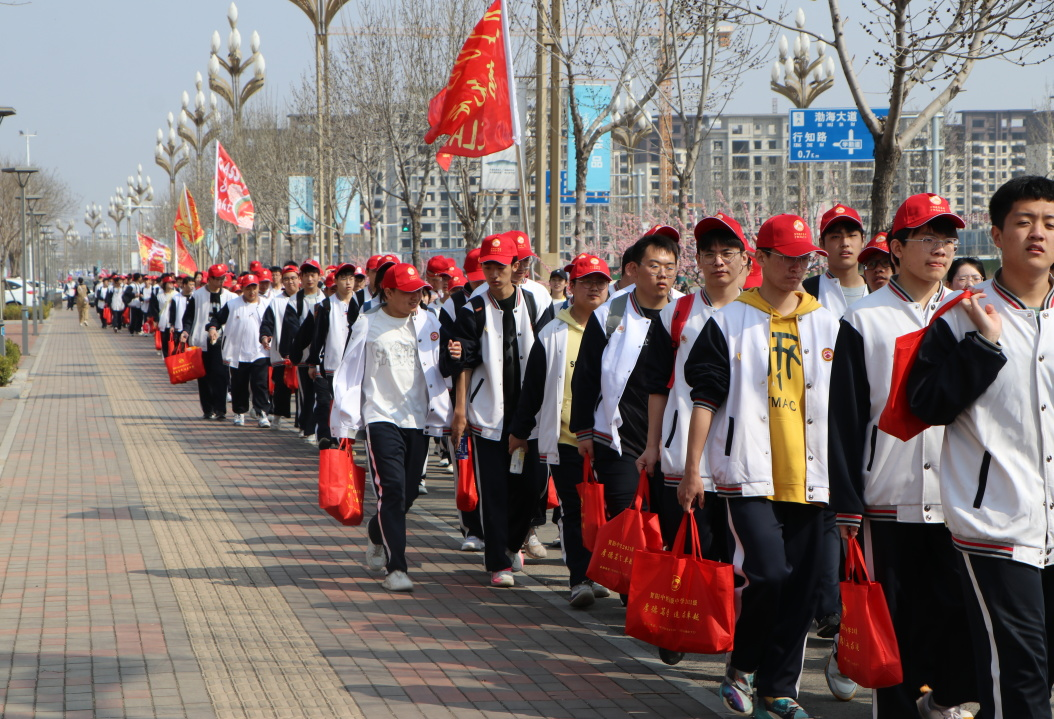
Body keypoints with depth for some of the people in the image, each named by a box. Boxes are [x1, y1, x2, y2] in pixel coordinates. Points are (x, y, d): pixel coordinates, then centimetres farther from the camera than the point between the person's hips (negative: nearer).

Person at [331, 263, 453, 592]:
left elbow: (437, 370, 17)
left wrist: (452, 358, -7)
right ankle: (396, 568, -12)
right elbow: (349, 373, -1)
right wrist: (344, 423, -3)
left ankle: (377, 534, 40)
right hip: (382, 419, -4)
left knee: (408, 493, 9)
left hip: (419, 419, 4)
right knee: (393, 490, -14)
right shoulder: (368, 324, -2)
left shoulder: (429, 322, 8)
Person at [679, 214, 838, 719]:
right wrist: (691, 469, -4)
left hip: (808, 477, 4)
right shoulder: (729, 322, 3)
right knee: (766, 572, -17)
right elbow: (705, 398, 1)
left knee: (802, 584, 3)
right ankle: (741, 666, 6)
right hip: (749, 473, -4)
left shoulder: (828, 326, 12)